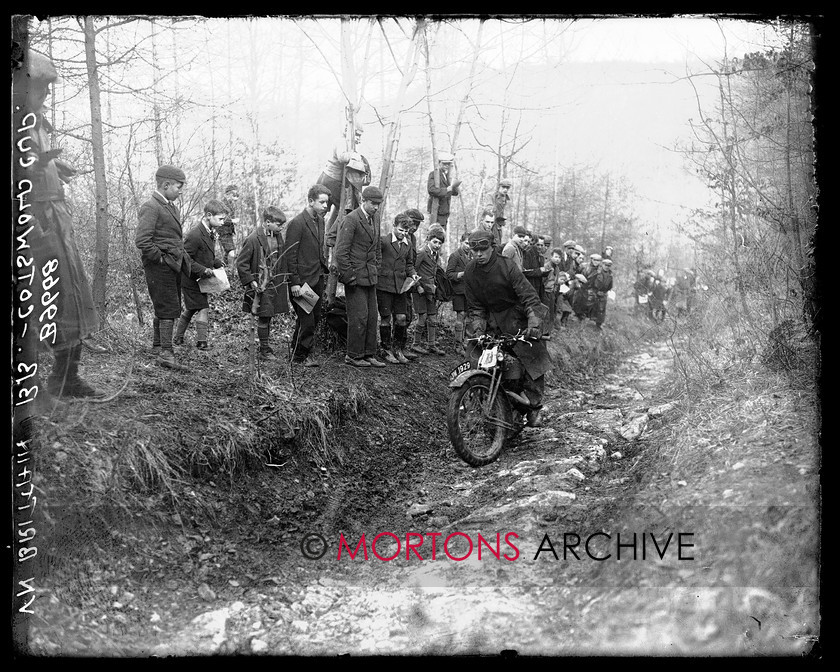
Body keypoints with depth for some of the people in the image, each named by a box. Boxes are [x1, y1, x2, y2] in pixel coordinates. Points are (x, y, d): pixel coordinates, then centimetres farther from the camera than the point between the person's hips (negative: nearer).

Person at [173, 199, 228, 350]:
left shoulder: (211, 232, 6)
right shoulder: (194, 235, -24)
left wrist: (217, 264, 4)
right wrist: (203, 270, -29)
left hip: (199, 279, 10)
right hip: (191, 279, -10)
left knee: (191, 309, 18)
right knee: (203, 308, -10)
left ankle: (177, 338, 29)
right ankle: (201, 342, -5)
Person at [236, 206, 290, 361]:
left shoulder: (277, 236, 5)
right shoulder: (253, 239, -16)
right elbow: (241, 263, -12)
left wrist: (283, 281, 11)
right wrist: (250, 281, -14)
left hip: (275, 283, 6)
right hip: (261, 285, -6)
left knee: (268, 316, 13)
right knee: (264, 317, -1)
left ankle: (268, 347, 22)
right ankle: (264, 351, 8)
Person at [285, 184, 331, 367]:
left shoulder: (320, 221, 11)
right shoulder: (297, 224, -15)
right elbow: (290, 255, -15)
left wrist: (325, 267, 10)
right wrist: (294, 282, -17)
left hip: (317, 278, 8)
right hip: (302, 279, -8)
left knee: (315, 317, 12)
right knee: (306, 319, -4)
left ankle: (297, 350, 25)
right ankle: (301, 355, 11)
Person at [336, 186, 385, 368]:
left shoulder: (375, 218, 11)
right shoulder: (352, 219, -14)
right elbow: (341, 252, -16)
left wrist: (377, 268, 16)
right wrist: (348, 276, -15)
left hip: (371, 277, 8)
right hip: (355, 276, -8)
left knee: (372, 316, 8)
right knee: (359, 317, -5)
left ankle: (369, 354, 16)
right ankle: (353, 356, 6)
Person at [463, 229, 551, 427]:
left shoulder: (507, 266, -18)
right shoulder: (470, 273, -2)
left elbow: (528, 295, -22)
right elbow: (475, 307, 4)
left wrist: (534, 323, -33)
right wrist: (476, 328, -12)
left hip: (517, 316, -4)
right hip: (491, 319, 5)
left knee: (535, 361, -12)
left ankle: (534, 407, -1)